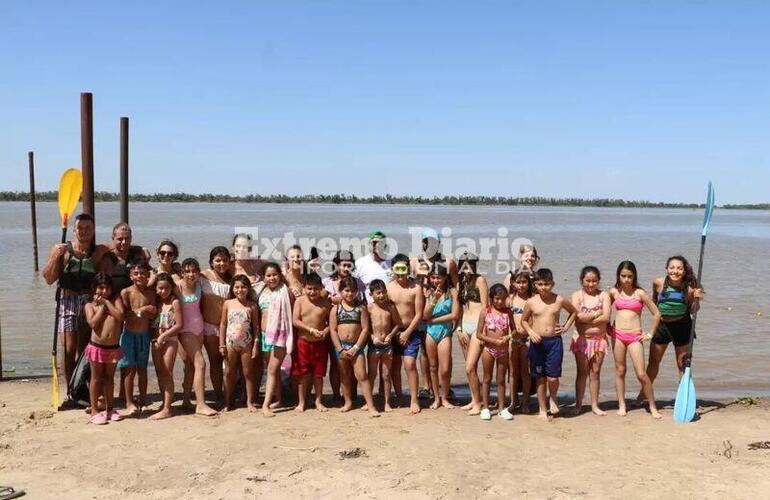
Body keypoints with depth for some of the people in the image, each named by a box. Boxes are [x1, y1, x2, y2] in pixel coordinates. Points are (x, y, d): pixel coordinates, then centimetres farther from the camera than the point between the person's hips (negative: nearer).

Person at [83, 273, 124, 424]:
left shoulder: (115, 300, 5)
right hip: (97, 347, -2)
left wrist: (106, 302, -9)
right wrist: (101, 306, -10)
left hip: (113, 348, 2)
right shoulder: (90, 305, -1)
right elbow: (93, 323, -17)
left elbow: (120, 316, -12)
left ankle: (109, 409, 24)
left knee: (109, 378, 14)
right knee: (96, 378, 6)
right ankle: (94, 411, 12)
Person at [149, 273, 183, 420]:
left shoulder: (175, 302, -7)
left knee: (167, 374, -5)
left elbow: (179, 325, -11)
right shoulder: (157, 302, 10)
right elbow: (153, 321, 12)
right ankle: (165, 404, 18)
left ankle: (167, 409, -4)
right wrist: (156, 338, -3)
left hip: (170, 340, -6)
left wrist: (163, 336, -14)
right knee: (159, 373, 9)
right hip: (157, 340, 6)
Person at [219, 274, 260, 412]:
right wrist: (222, 344, 0)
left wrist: (256, 344, -4)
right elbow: (223, 324, 4)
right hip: (230, 343, 1)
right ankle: (227, 402, 19)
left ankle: (250, 402, 15)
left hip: (246, 343, -1)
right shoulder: (228, 303, 1)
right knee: (230, 373, 10)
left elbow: (256, 326, 1)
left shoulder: (252, 305, -2)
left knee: (248, 372, 6)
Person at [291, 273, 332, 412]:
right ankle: (301, 402, 17)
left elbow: (331, 321, 4)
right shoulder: (300, 301, -4)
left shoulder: (325, 302, -1)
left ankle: (318, 401, 22)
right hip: (303, 342, -1)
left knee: (318, 373, 9)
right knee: (302, 373, 5)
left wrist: (325, 331, -16)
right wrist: (311, 330, -19)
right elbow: (295, 321, -10)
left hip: (320, 343, 1)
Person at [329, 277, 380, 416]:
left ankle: (371, 406, -9)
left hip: (356, 346, -2)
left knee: (362, 375, -8)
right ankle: (348, 402, 26)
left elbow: (365, 329, -3)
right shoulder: (336, 309, 4)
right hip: (340, 346, 2)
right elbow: (333, 330, -2)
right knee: (345, 376, 12)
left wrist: (355, 348, -11)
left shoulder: (361, 308, 2)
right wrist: (340, 349, -10)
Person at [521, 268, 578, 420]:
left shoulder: (559, 300, -1)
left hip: (554, 341, -1)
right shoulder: (531, 302, -1)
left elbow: (574, 312, 16)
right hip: (537, 342, 1)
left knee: (553, 377, -6)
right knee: (540, 378, 7)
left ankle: (553, 399, 25)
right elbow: (524, 320, 12)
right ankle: (542, 409, 19)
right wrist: (530, 332, -5)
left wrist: (566, 327, 6)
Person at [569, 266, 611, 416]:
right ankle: (578, 404, 12)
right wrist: (596, 314, -9)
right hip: (582, 339, -1)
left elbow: (606, 317, -11)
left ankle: (595, 405, 15)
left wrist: (586, 318, -12)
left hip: (599, 339, 1)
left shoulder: (604, 295, 2)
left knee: (595, 372, 6)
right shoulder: (577, 295, 1)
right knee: (582, 372, 5)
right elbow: (576, 316, -14)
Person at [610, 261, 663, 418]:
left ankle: (653, 407, 7)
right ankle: (621, 406, 15)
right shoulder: (614, 292, 5)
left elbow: (656, 314, 0)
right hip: (617, 334, 3)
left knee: (641, 374, -6)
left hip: (635, 336, -2)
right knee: (620, 371, 7)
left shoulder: (640, 293, -3)